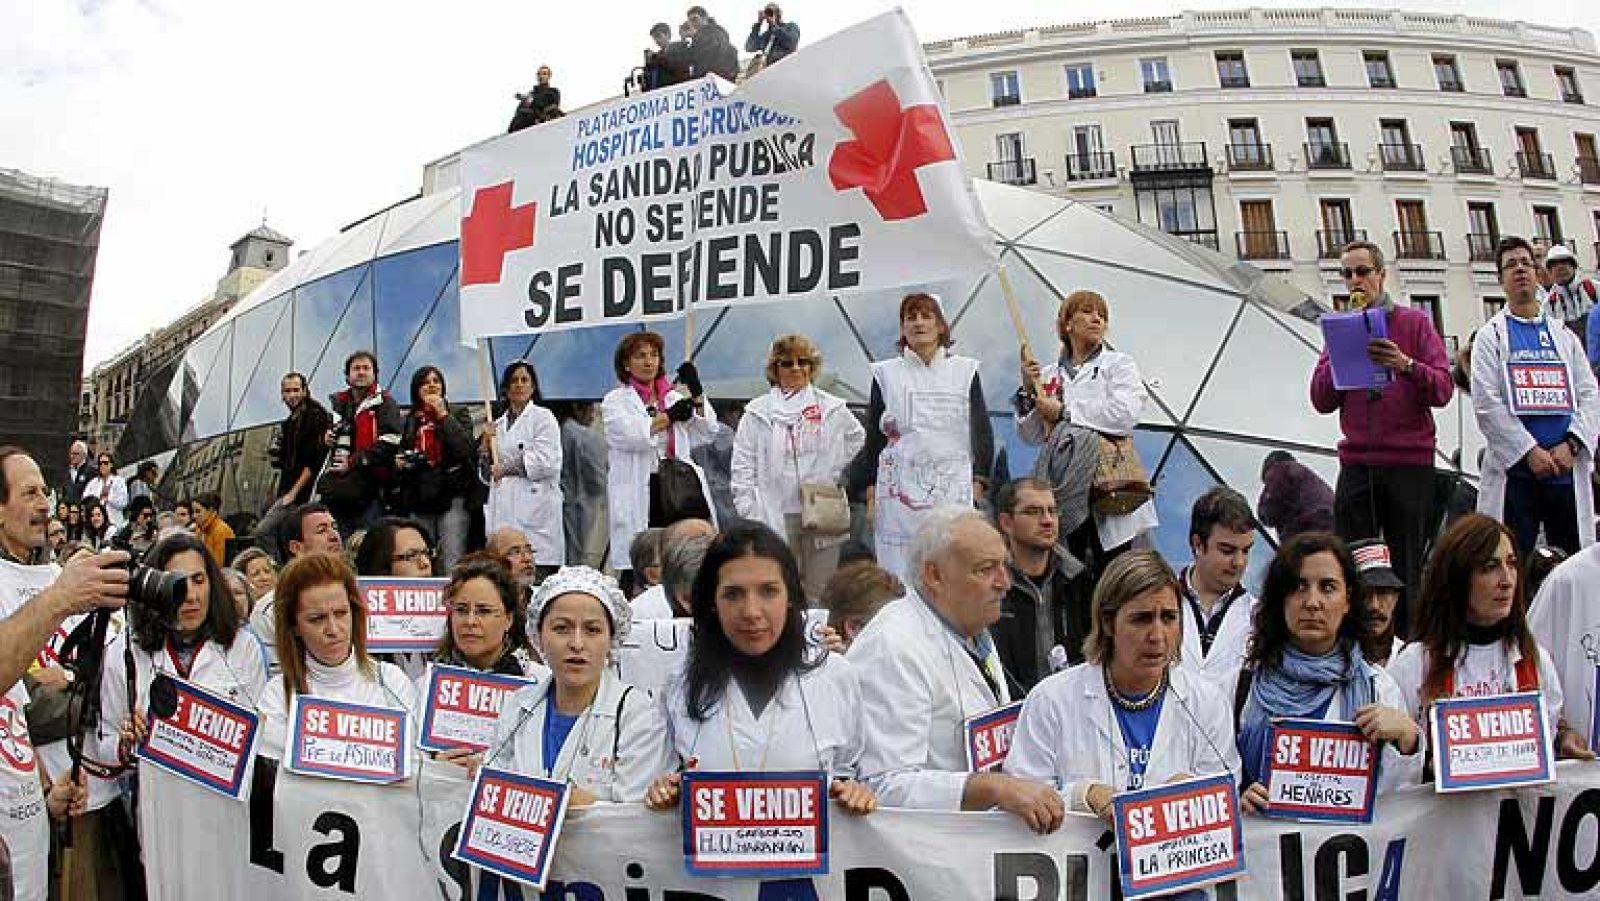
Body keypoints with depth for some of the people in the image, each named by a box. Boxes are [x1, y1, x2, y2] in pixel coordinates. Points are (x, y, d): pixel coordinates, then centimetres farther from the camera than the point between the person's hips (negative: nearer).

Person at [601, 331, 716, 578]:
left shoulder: (675, 398, 19)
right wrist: (669, 416, -6)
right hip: (637, 500, -3)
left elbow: (707, 431, 8)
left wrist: (697, 393, -4)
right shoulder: (615, 400, 7)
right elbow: (629, 434, -12)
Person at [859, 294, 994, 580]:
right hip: (900, 490, 0)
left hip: (953, 488, 0)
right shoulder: (886, 374, 10)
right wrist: (871, 491, 4)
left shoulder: (965, 370, 10)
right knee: (900, 575, -2)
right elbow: (873, 437, 10)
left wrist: (978, 481, 1)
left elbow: (982, 431, 9)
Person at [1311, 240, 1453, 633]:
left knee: (1406, 566, 2)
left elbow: (1443, 389, -5)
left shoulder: (1415, 323, 6)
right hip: (1356, 463, 2)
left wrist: (1405, 364, -22)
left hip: (1410, 463, -2)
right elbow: (1321, 400, 4)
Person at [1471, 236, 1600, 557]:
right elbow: (1486, 404, -5)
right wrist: (1530, 451, -13)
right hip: (1515, 469, -3)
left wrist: (1570, 445, -9)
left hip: (1570, 470, 3)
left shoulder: (1564, 335, 16)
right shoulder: (1491, 335, 6)